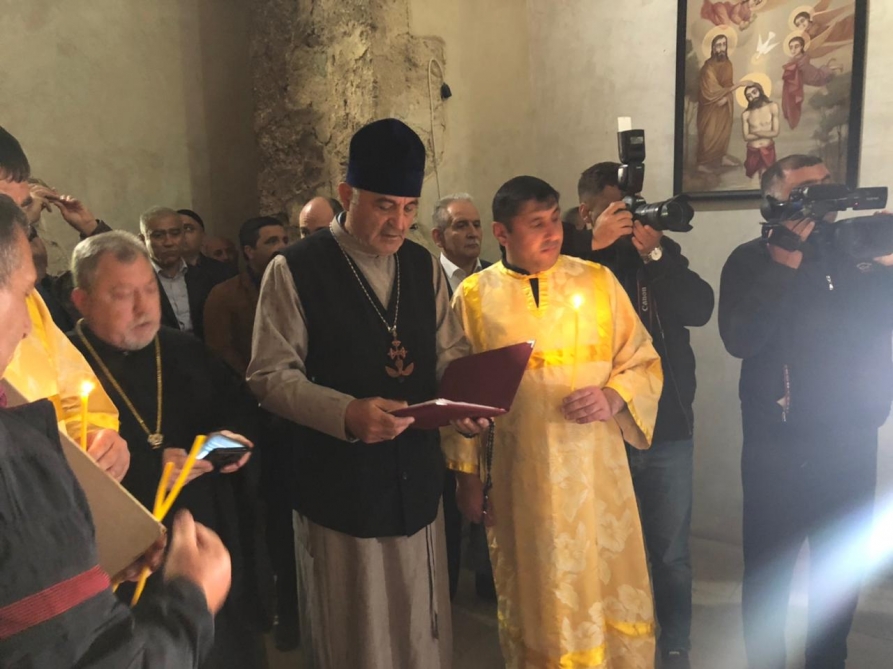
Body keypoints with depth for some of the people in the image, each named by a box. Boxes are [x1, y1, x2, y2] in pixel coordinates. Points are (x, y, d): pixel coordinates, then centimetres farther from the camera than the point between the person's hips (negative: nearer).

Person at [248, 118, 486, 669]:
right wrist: (345, 413, -26)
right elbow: (270, 375, -11)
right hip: (339, 488, -4)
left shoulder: (425, 265, 5)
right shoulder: (295, 270, -10)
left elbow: (450, 351, 10)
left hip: (416, 481, 4)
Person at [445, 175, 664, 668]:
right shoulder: (474, 296, -2)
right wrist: (467, 475, 2)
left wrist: (614, 397, -16)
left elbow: (644, 362, 4)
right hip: (519, 477, 0)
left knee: (610, 595, 12)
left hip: (596, 469, 1)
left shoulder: (598, 281, 0)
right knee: (537, 601, 15)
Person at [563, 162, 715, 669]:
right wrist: (598, 247, -21)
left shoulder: (663, 248, 7)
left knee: (671, 552, 13)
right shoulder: (571, 256, -1)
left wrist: (655, 255, -15)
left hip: (669, 427, 3)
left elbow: (700, 310, -5)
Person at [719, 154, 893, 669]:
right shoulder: (752, 260, -5)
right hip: (781, 445, -4)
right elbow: (740, 340, -21)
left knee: (843, 570, 17)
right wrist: (784, 262, -22)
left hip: (852, 441, 4)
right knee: (769, 572, 6)